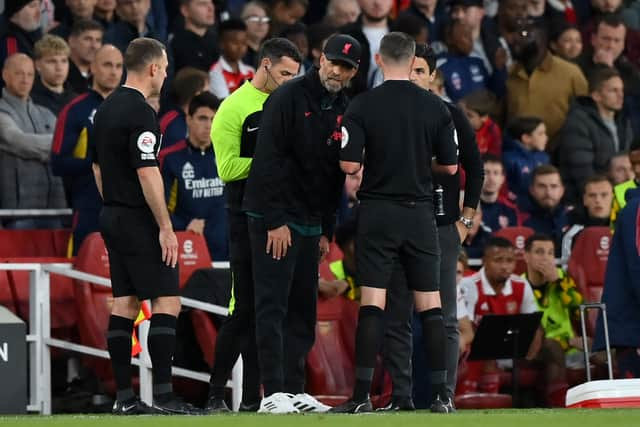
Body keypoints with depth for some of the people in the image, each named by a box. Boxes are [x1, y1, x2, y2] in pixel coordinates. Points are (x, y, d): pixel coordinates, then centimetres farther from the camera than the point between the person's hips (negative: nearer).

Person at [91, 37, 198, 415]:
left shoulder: (106, 109, 13)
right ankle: (163, 395, -13)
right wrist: (166, 227, -18)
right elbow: (147, 174, -21)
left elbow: (98, 167, 20)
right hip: (139, 221, -9)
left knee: (125, 304, 8)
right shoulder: (141, 113, -16)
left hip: (112, 217, 9)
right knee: (167, 302, -8)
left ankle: (124, 397, 6)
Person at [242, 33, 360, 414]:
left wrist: (327, 231, 13)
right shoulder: (289, 98, -10)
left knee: (303, 310, 8)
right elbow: (267, 161, -15)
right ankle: (274, 393, -12)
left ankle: (295, 390, 13)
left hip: (310, 223, 8)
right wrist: (275, 221, -19)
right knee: (273, 306, -9)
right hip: (275, 219, -8)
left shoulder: (342, 112, 12)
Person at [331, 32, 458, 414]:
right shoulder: (436, 107, -1)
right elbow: (450, 166, 2)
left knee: (372, 305, -2)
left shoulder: (362, 106, -7)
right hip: (421, 214, 1)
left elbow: (350, 164, -11)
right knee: (430, 305, 5)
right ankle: (440, 394, 2)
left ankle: (362, 395, -6)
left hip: (378, 213, -1)